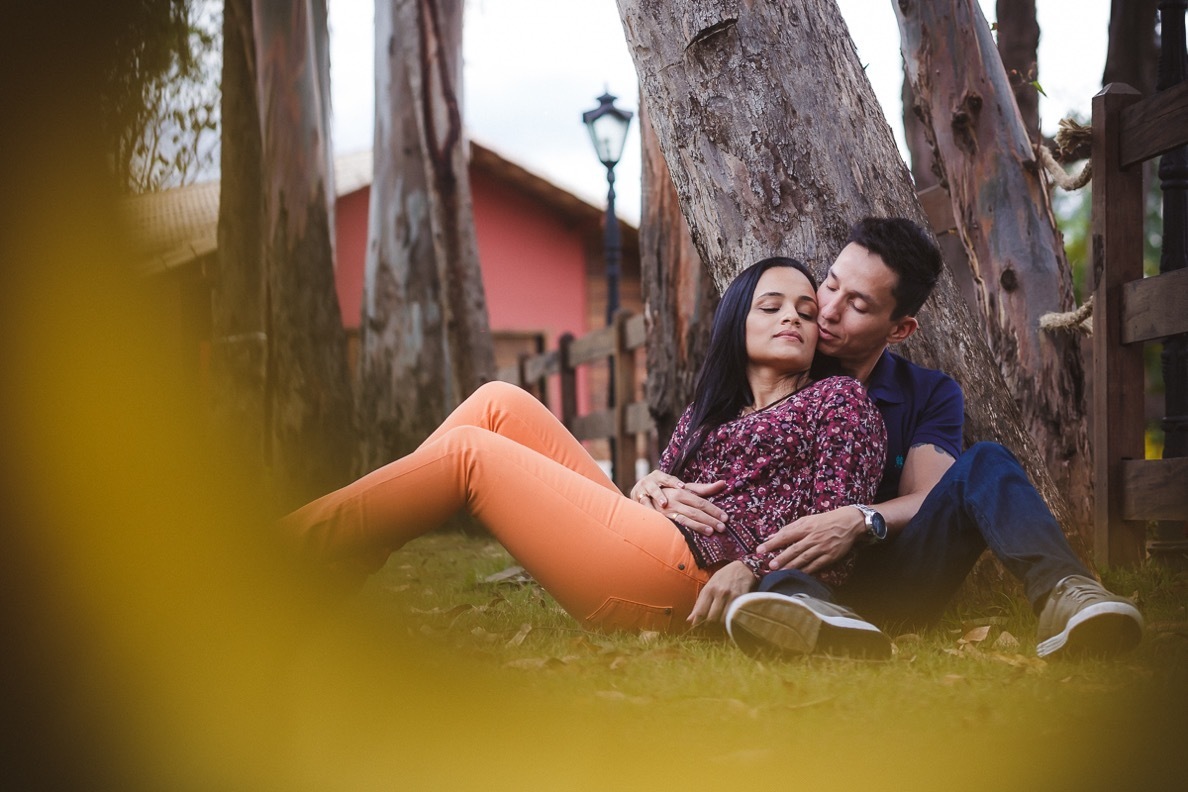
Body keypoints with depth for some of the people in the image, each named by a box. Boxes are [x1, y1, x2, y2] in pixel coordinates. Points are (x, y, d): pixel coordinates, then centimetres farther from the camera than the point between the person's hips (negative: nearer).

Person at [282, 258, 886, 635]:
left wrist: (750, 569, -20)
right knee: (499, 404, 0)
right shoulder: (707, 410, 29)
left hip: (690, 576, -7)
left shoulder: (838, 399, 9)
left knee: (469, 451, -10)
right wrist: (649, 486, -3)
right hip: (647, 548, 7)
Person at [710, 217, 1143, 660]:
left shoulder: (932, 395, 15)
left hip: (889, 587, 1)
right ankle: (801, 604, -67)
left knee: (985, 464, -18)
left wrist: (861, 520, -23)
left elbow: (927, 499, -2)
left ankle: (1063, 595, -47)